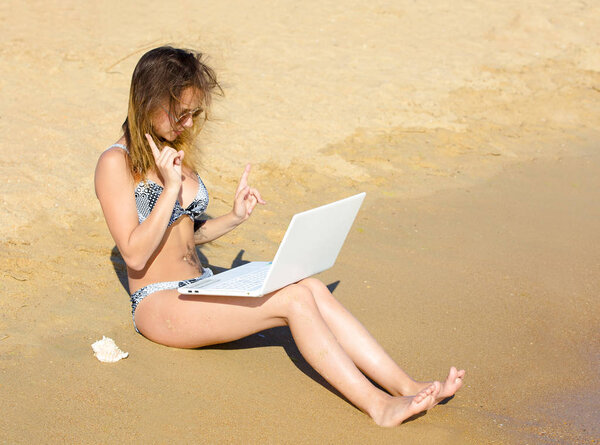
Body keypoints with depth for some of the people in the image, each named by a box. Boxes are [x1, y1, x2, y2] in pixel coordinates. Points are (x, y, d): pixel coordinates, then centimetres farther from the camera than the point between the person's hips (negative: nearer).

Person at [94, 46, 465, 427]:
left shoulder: (176, 150, 14)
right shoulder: (117, 164, -10)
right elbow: (135, 254, -16)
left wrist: (234, 218, 4)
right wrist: (170, 188, -18)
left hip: (202, 290, 7)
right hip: (158, 305, -7)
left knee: (312, 288, -19)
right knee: (293, 300, -26)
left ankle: (406, 386, -26)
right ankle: (377, 406, -29)